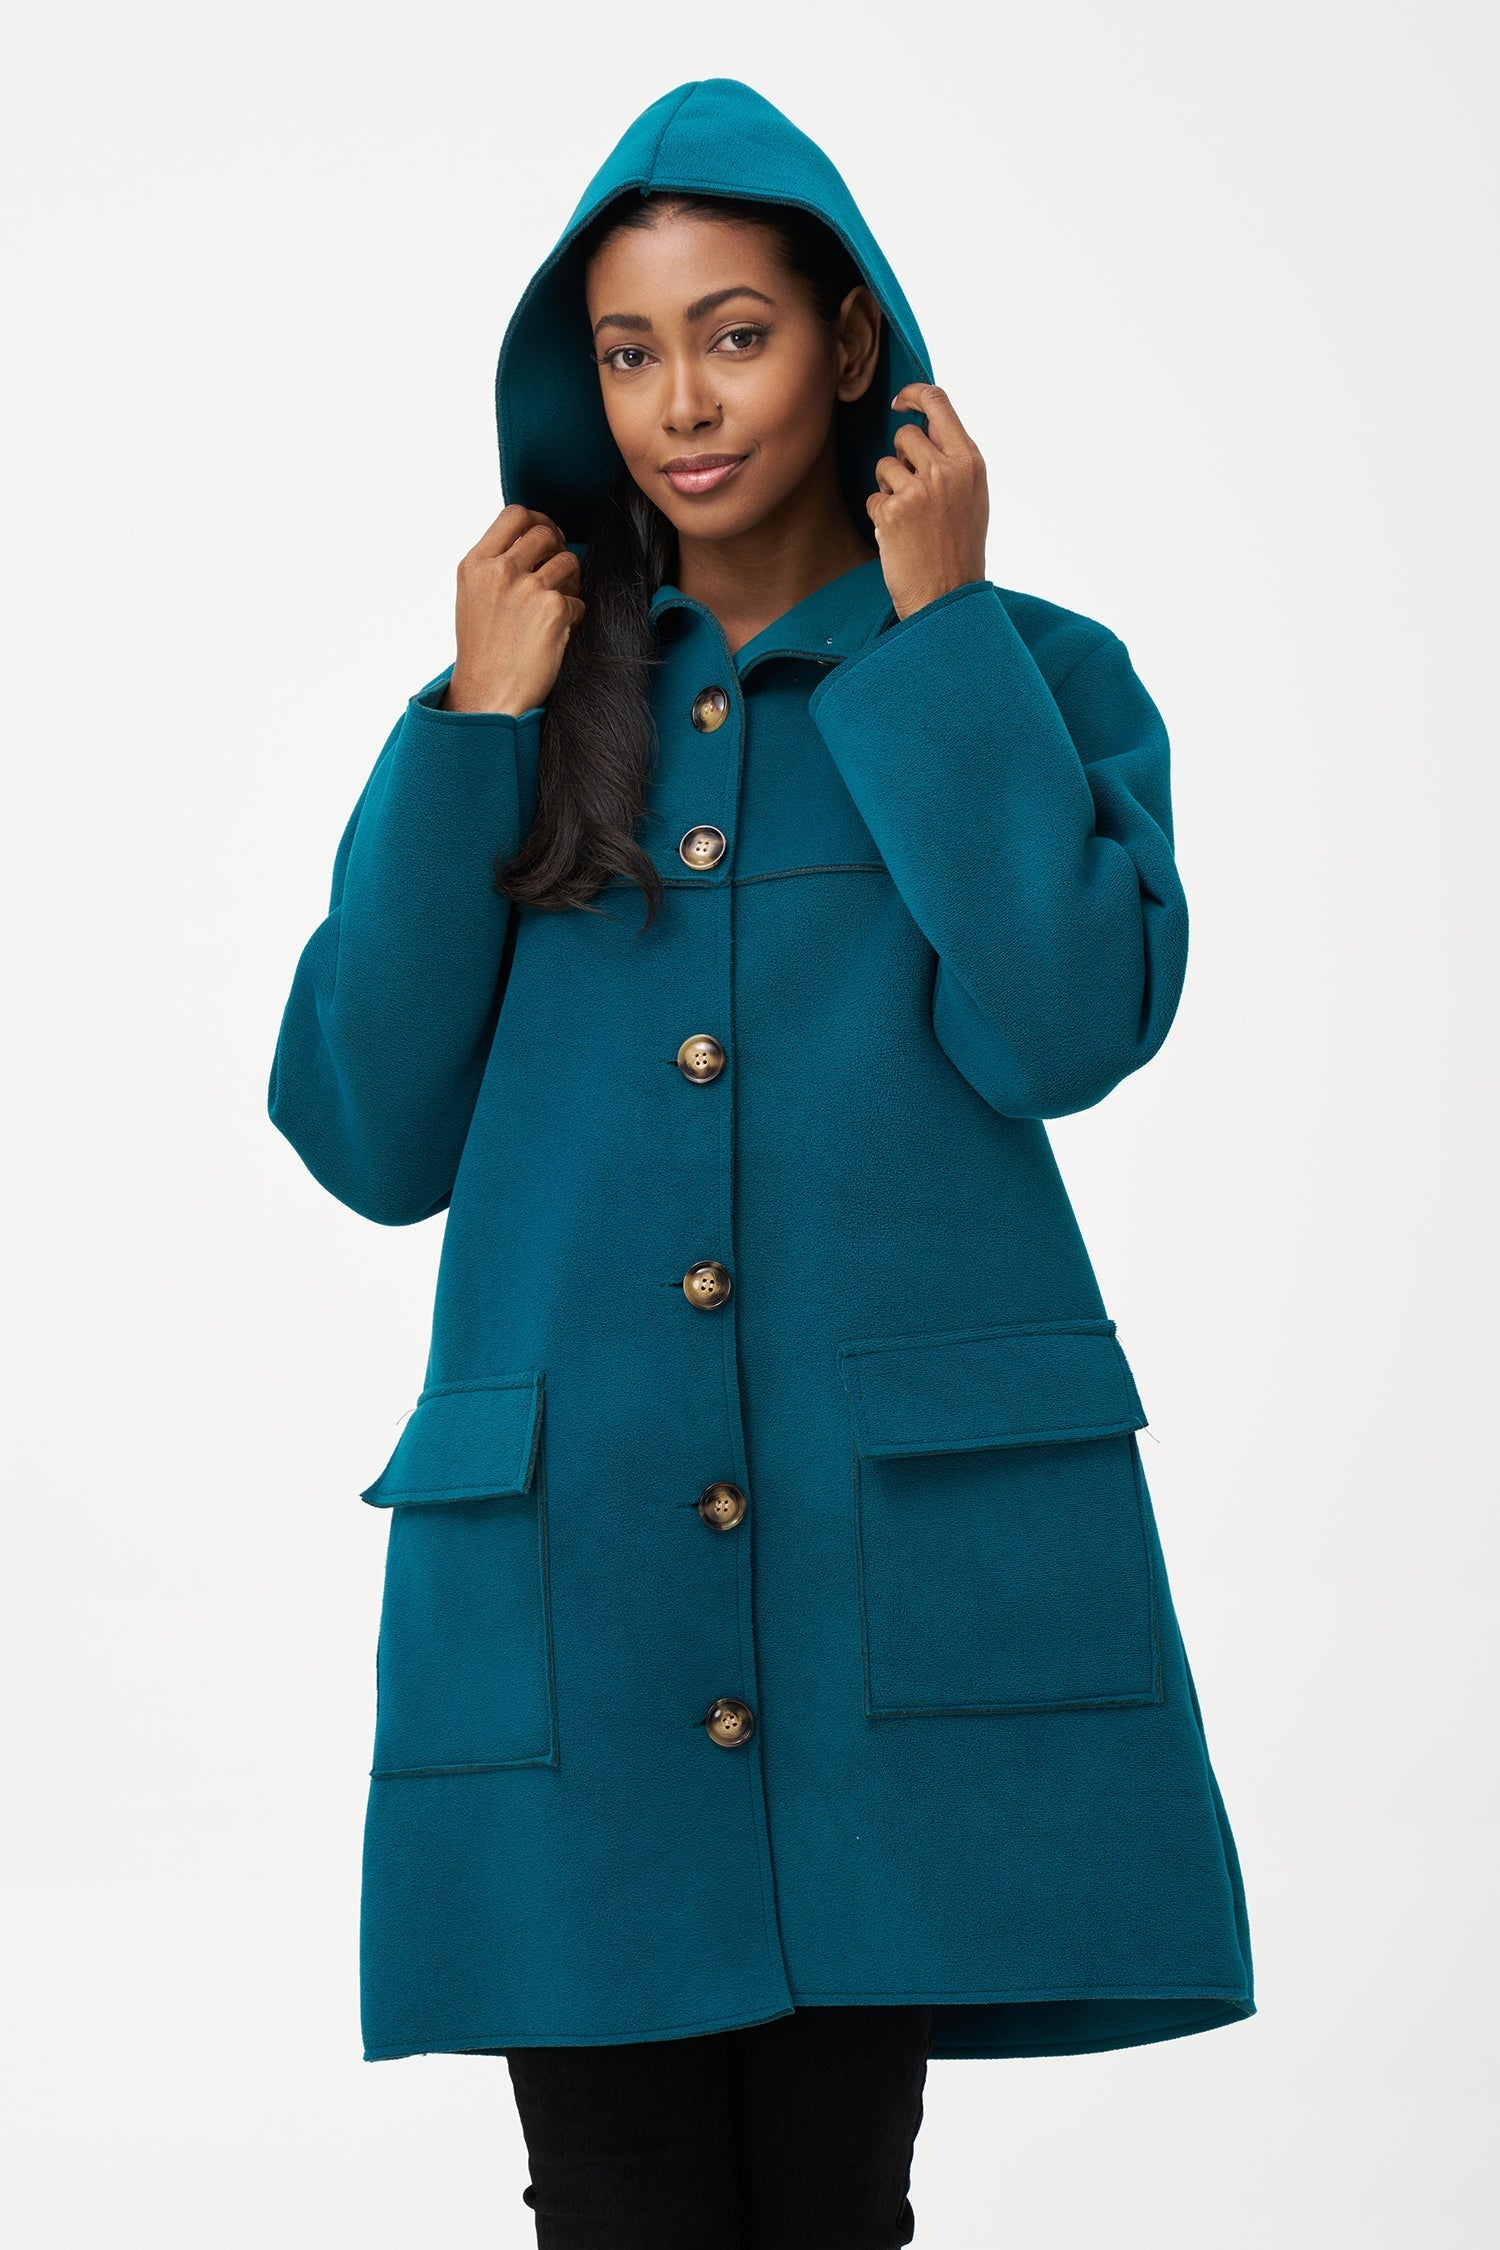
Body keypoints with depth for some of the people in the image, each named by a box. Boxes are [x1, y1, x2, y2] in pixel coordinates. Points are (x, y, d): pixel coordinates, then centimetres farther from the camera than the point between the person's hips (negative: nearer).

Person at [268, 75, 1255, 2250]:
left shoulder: (1034, 673, 8)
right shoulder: (525, 702, 14)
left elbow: (1062, 1029, -12)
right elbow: (370, 1137, 4)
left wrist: (939, 627, -5)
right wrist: (482, 726, 1)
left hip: (905, 1534, -1)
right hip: (568, 1554, 2)